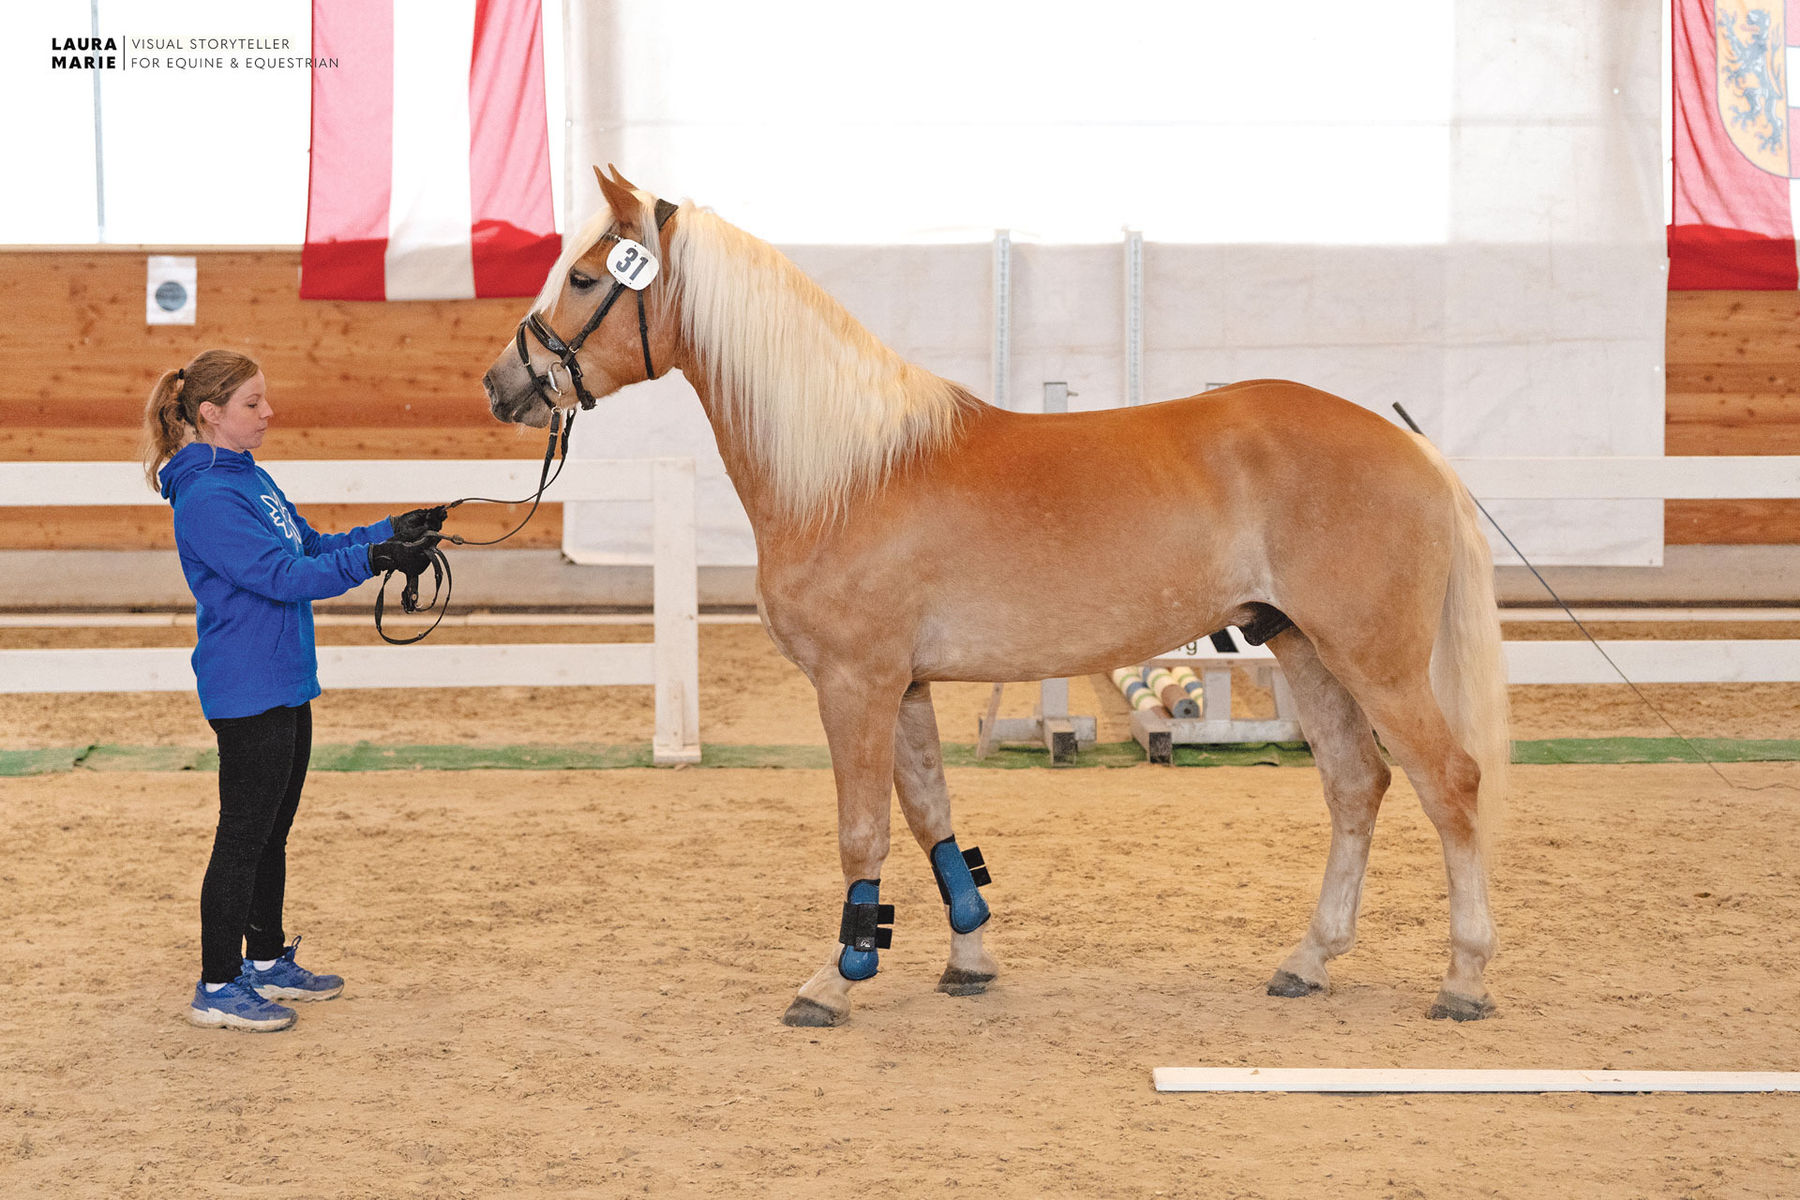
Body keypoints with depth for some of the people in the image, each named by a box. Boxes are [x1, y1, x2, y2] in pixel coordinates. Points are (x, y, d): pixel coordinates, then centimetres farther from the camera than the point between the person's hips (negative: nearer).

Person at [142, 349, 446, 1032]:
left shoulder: (250, 477, 12)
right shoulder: (207, 497, -19)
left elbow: (310, 546, 17)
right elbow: (280, 576, -25)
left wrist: (393, 532, 6)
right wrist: (373, 559, -28)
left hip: (285, 686, 10)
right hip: (246, 691, -10)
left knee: (271, 829, 17)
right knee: (244, 834, -4)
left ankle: (267, 962, 29)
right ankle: (217, 988, 4)